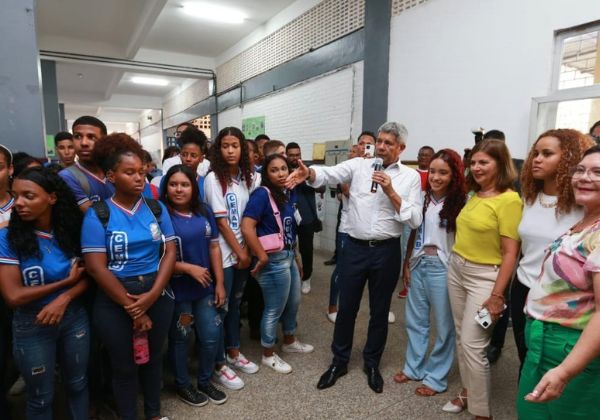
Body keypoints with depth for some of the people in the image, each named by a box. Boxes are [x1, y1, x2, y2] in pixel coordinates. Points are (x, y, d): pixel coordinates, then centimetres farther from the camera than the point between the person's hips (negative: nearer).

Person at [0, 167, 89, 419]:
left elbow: (87, 275, -2)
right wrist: (66, 281, -15)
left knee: (78, 384, 21)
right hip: (32, 327, -2)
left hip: (74, 318, 3)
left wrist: (64, 299, -20)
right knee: (40, 397, 18)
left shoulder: (72, 229, -7)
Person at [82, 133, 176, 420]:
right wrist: (131, 306, -13)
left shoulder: (157, 209, 0)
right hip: (115, 303, -3)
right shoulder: (97, 215, -9)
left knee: (153, 357, 18)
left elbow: (170, 252, -3)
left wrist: (152, 295, -14)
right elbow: (96, 267, -13)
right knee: (124, 366, 13)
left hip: (158, 295, 3)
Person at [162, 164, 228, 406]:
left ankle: (205, 381, 37)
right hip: (177, 290, -4)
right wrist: (190, 268, -18)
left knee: (211, 337, 13)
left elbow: (214, 247, 4)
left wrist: (219, 283, 3)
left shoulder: (205, 212, 1)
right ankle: (182, 385, 37)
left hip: (205, 287, 5)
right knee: (180, 339, 14)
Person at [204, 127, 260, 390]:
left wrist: (246, 251, -2)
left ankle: (233, 352, 36)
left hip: (243, 251, 6)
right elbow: (221, 221, -14)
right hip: (223, 253, -6)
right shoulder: (213, 178, -12)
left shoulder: (248, 177, 4)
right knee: (220, 307, 5)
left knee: (235, 304, 18)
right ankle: (218, 365, 21)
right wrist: (239, 252, -10)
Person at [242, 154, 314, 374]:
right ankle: (268, 355, 29)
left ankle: (289, 342, 47)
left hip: (289, 256, 8)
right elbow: (247, 227, -27)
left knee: (294, 302, 23)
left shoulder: (289, 193, 4)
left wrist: (294, 254, 14)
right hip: (274, 260, -8)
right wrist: (262, 257, -22)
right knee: (275, 309, 8)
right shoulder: (262, 194, -19)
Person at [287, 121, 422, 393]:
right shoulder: (359, 165, 1)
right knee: (346, 307, 11)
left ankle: (372, 363, 37)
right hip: (355, 247, 0)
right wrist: (308, 173, -36)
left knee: (379, 310, 15)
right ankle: (339, 361, 33)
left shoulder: (410, 177, 0)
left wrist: (391, 193, -16)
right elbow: (329, 174, -15)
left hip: (386, 250, 0)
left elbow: (415, 220, -6)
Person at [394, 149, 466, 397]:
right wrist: (406, 264, 11)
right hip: (418, 264, 6)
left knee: (443, 326, 9)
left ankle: (436, 378, 26)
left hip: (442, 268, -5)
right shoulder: (422, 198, 6)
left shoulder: (460, 203, -10)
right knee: (414, 320, 17)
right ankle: (413, 367, 34)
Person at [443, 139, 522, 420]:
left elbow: (510, 252, -16)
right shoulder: (474, 195, 6)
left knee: (472, 344, -3)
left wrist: (497, 295, -17)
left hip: (484, 276, -7)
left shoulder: (509, 200, -15)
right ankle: (468, 391, 34)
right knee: (461, 337, 16)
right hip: (456, 269, 7)